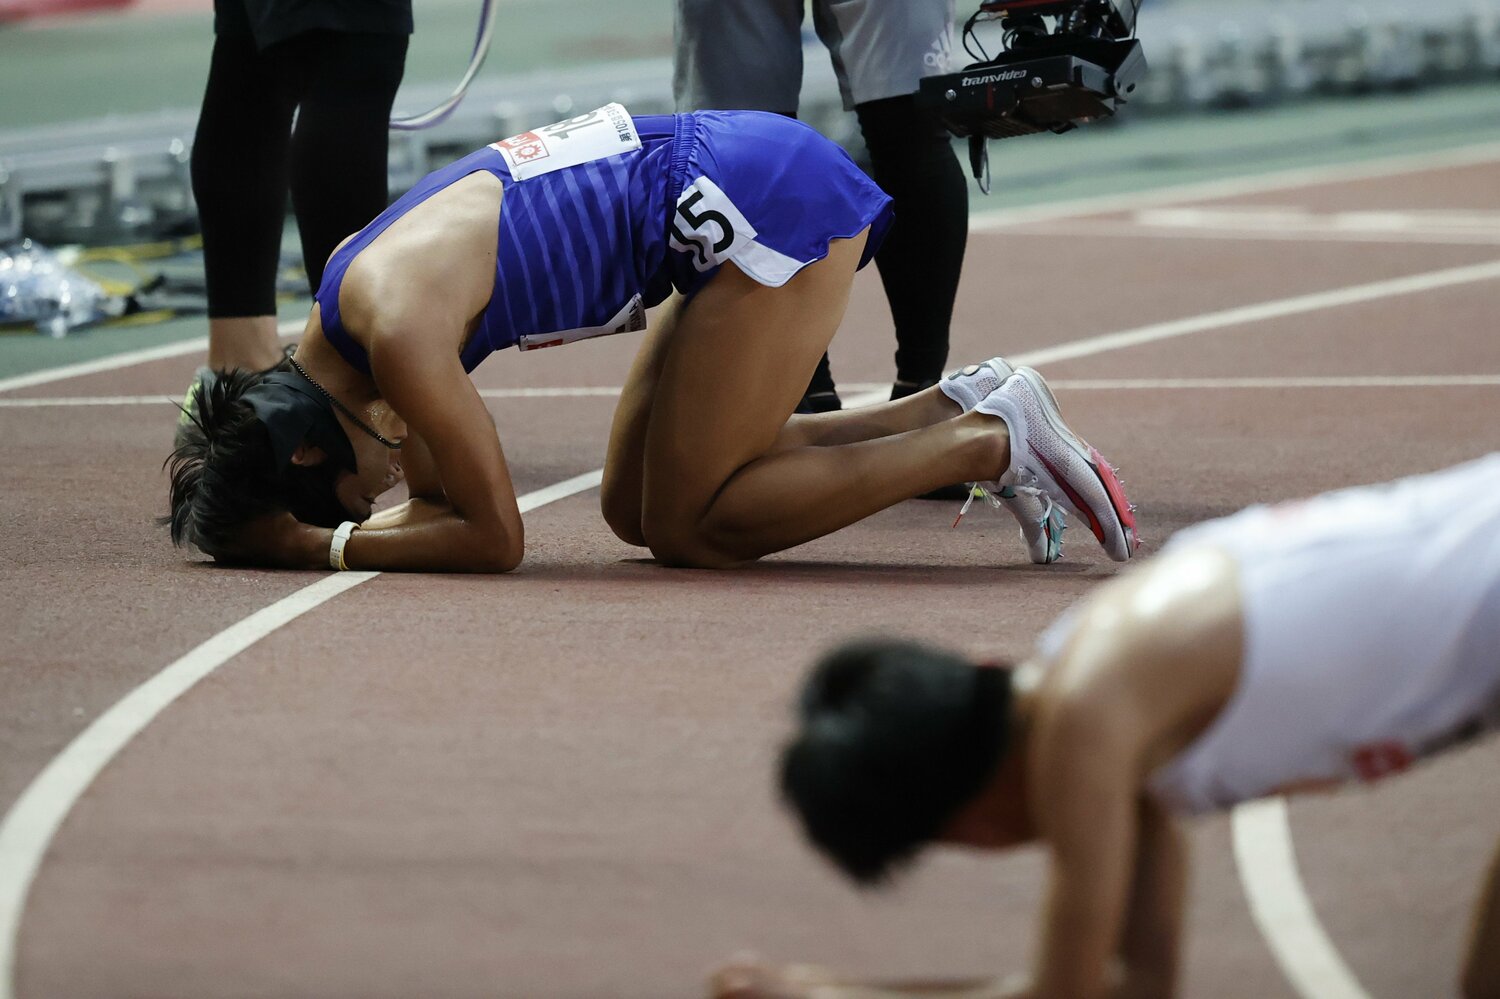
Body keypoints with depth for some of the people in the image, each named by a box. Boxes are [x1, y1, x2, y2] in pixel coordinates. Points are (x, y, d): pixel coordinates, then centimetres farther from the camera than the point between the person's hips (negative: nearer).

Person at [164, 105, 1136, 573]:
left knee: (686, 526, -5)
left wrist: (320, 543, -10)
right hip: (745, 174, 10)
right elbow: (434, 496, 21)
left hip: (762, 201, -10)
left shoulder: (395, 330, -19)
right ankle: (954, 406, 12)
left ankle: (988, 444, -3)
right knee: (635, 509, 12)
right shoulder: (334, 332, 8)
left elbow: (494, 538, -14)